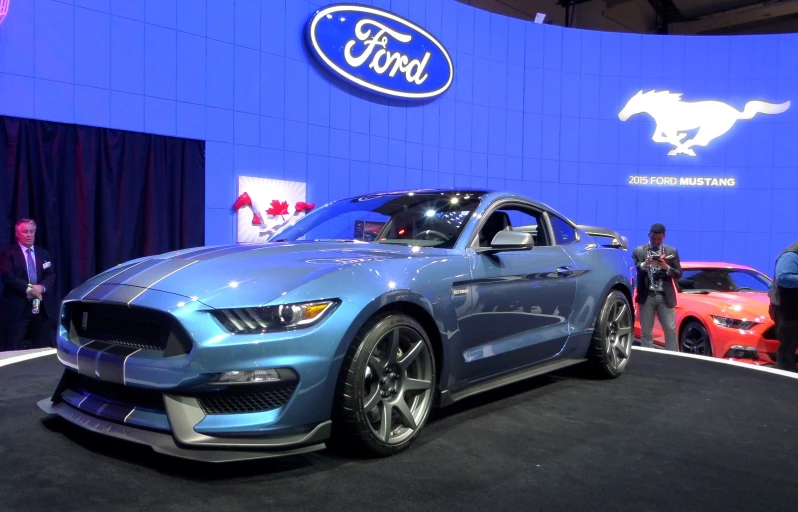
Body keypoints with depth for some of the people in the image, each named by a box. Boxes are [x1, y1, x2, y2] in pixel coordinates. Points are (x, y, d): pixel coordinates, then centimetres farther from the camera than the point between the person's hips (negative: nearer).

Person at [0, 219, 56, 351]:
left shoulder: (43, 253, 16)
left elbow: (51, 275, 6)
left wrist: (42, 287, -14)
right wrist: (28, 288, -21)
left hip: (41, 307, 5)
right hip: (17, 308, -5)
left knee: (44, 348, 8)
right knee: (13, 349, -3)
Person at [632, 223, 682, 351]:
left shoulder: (672, 251, 9)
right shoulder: (639, 251, 5)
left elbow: (678, 274, 6)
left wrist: (666, 267, -12)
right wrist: (644, 264, -22)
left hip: (665, 297, 1)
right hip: (647, 296, -1)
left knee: (671, 330, -1)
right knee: (646, 332, 3)